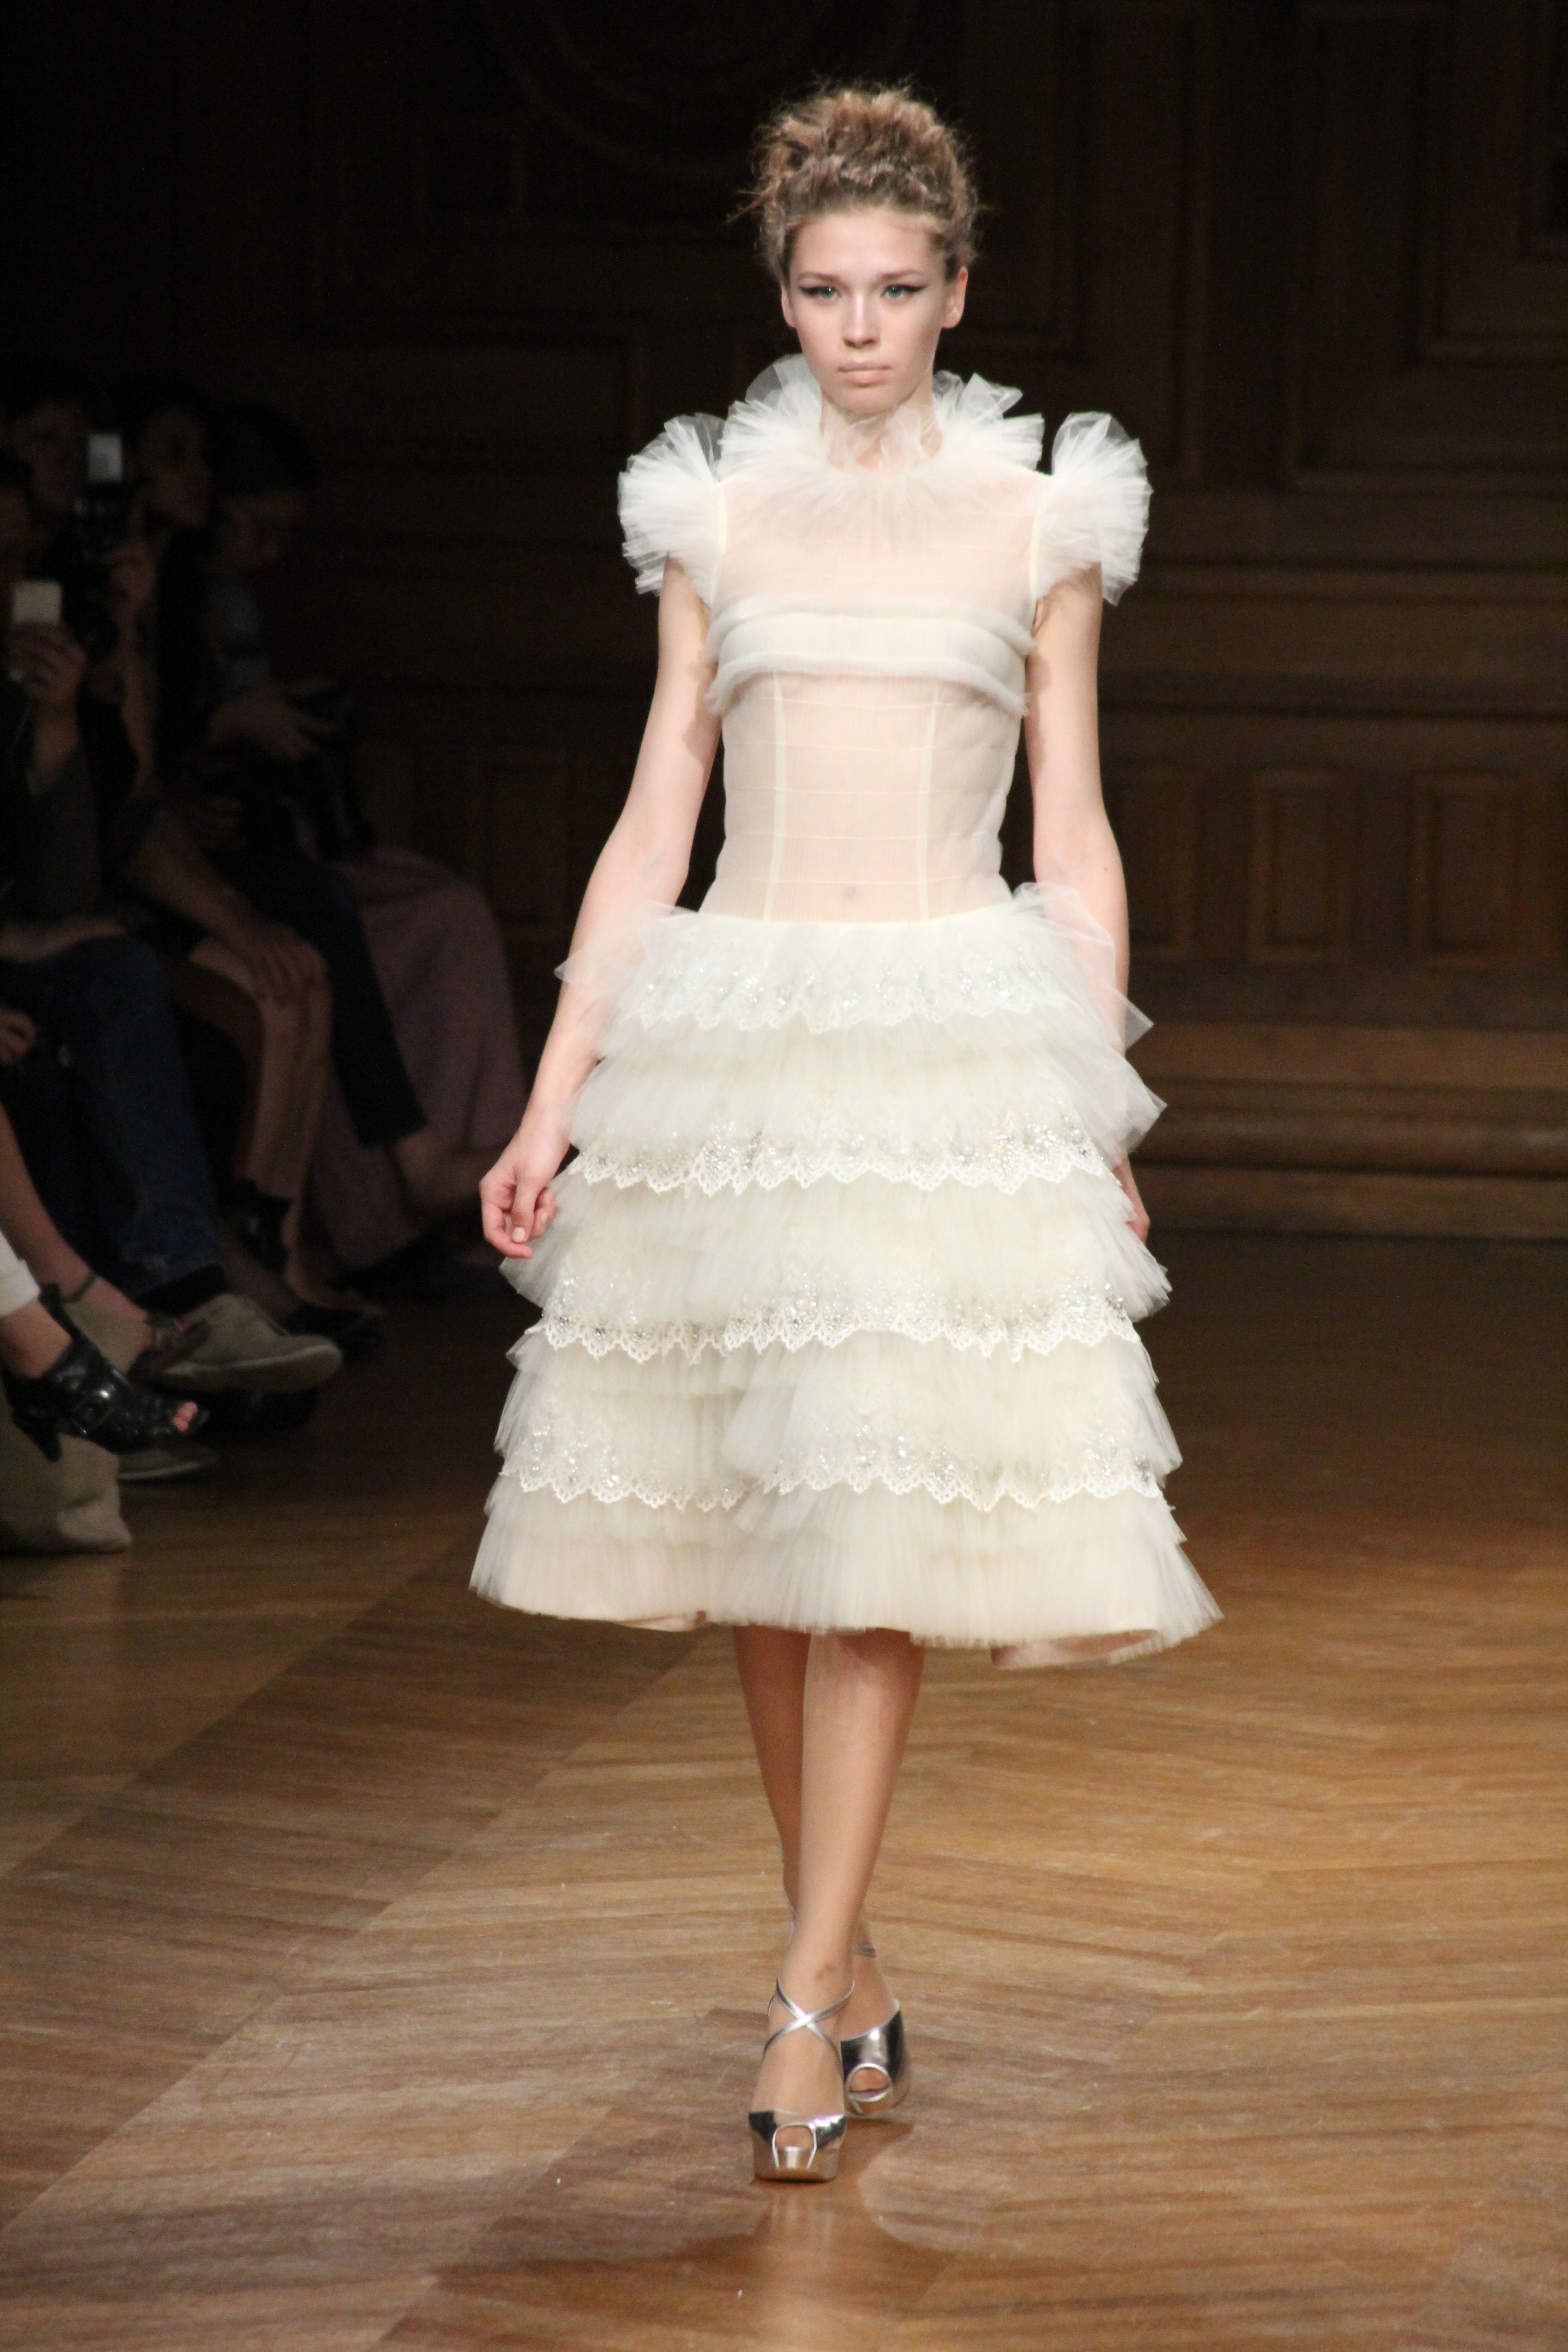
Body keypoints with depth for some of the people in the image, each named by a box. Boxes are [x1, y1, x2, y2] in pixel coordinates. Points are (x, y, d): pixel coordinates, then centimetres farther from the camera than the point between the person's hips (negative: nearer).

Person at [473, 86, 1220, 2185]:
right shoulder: (718, 515, 10)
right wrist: (551, 1106, 4)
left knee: (885, 1519, -10)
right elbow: (652, 827, 10)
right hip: (738, 1027, 2)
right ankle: (855, 1975, 18)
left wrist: (1109, 1126, 5)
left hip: (961, 1031, -2)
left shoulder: (1039, 516, 7)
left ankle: (810, 2003, -7)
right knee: (759, 1528, 5)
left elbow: (1076, 840, 8)